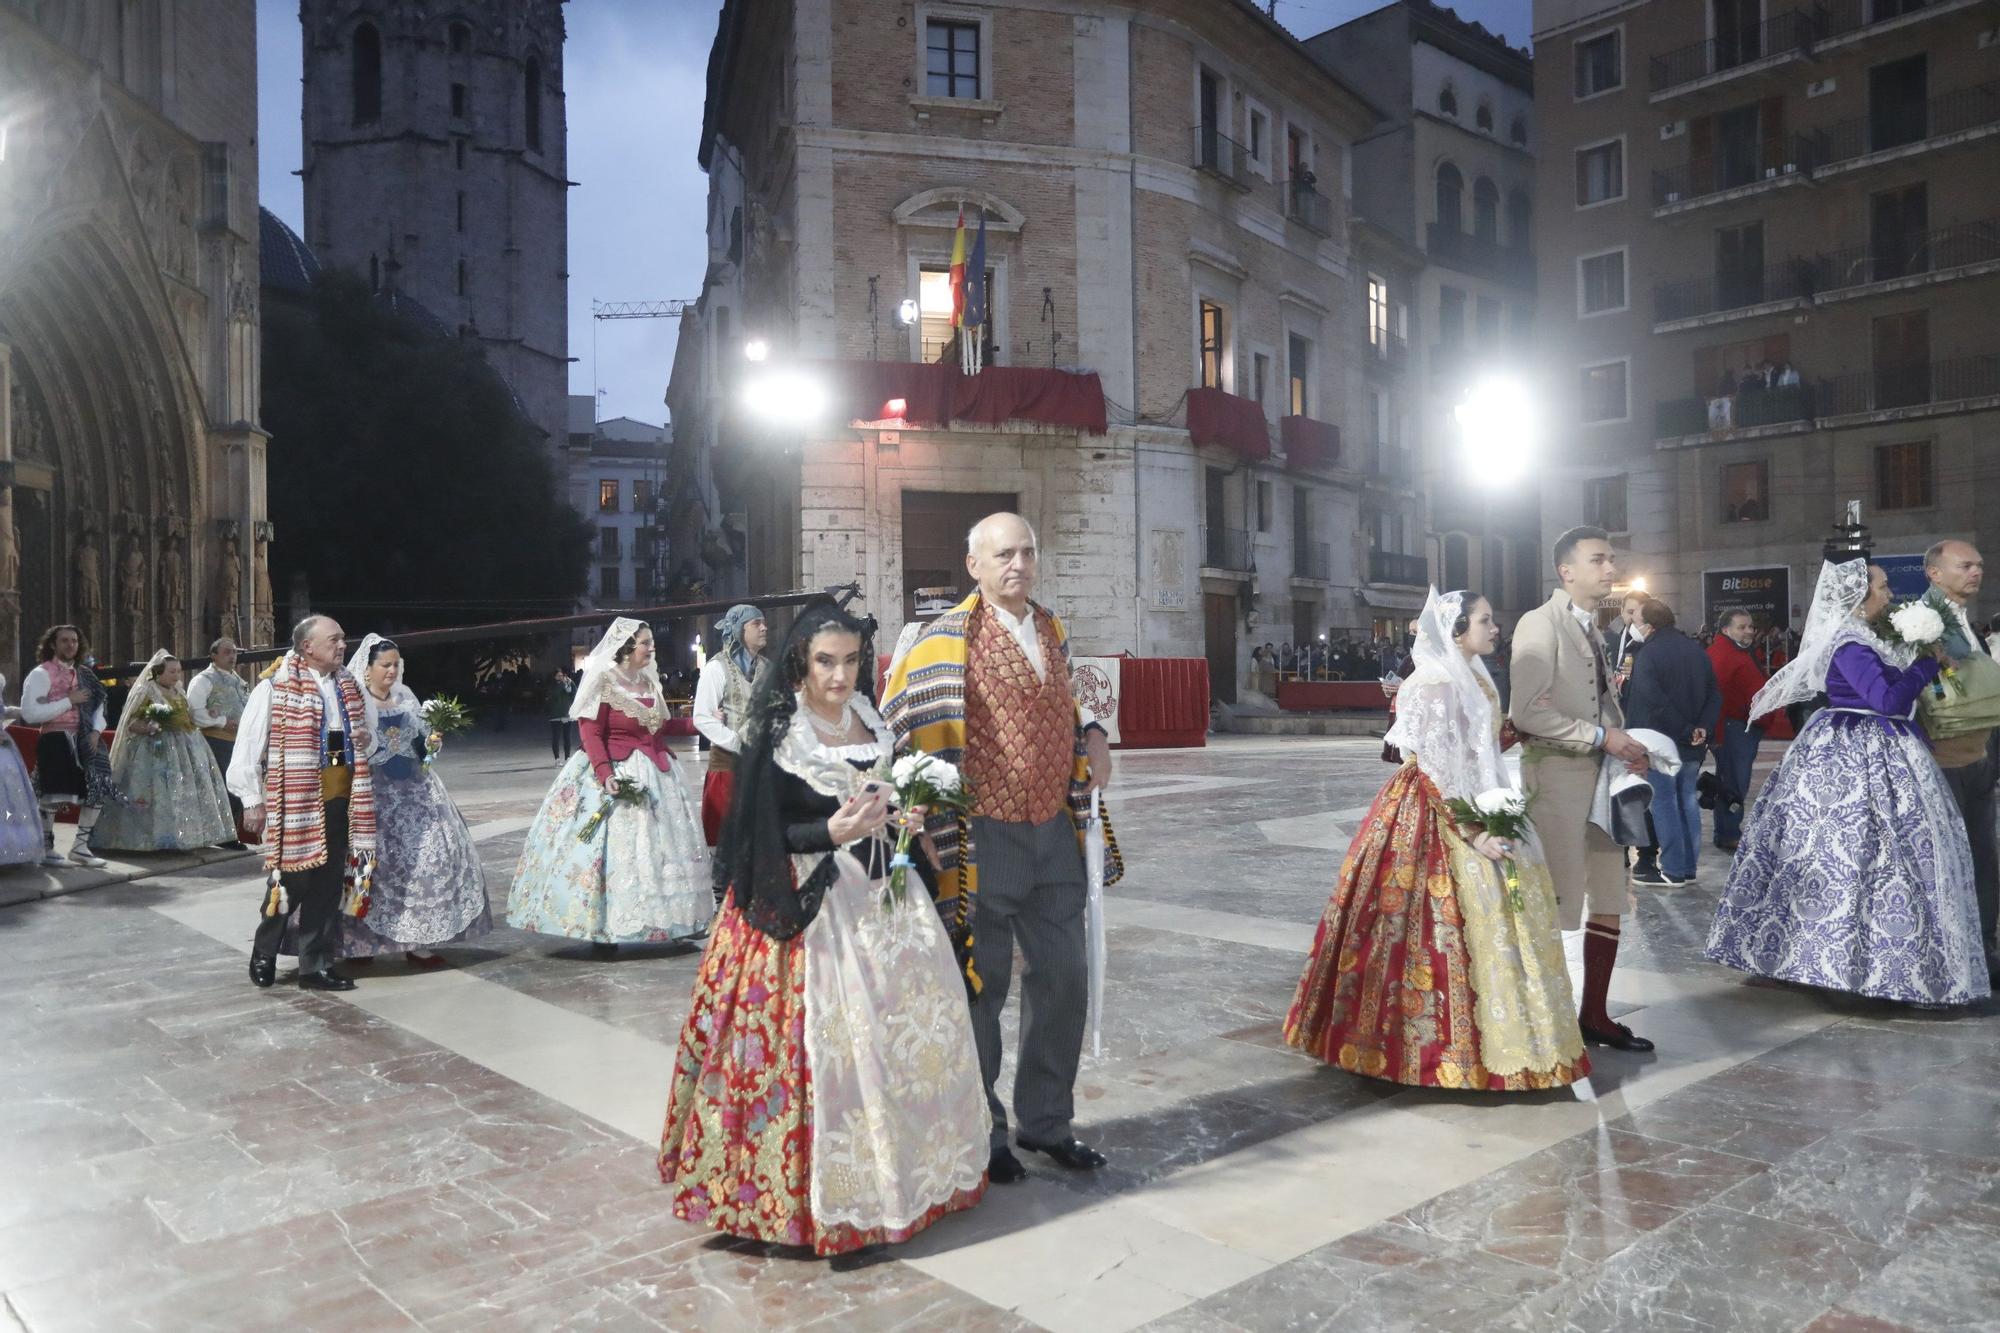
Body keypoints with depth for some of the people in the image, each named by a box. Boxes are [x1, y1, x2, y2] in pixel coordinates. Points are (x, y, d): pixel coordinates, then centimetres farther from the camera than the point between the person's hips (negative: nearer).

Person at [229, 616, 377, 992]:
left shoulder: (349, 686, 12)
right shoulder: (274, 688, -8)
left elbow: (365, 736, 25)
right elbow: (247, 748, -8)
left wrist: (368, 741, 1)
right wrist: (252, 801, -9)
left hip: (340, 799, 6)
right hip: (294, 800, -6)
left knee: (328, 884, 9)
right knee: (289, 881, 3)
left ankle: (316, 965, 18)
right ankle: (264, 954, 27)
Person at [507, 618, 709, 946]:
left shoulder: (649, 681, 12)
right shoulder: (604, 681, -10)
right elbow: (590, 733, -15)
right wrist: (605, 774, -26)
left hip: (653, 773, 8)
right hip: (613, 770, -7)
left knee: (662, 843, 10)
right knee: (610, 849, -6)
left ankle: (671, 918, 18)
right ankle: (601, 928, 2)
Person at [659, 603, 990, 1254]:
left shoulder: (870, 717, 9)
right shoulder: (774, 732, -10)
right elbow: (761, 833, -11)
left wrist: (905, 819, 2)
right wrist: (829, 834, -24)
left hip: (879, 894, 7)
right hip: (808, 903, -6)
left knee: (910, 1020, 8)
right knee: (824, 1037, -6)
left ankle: (906, 1166, 26)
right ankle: (822, 1192, 10)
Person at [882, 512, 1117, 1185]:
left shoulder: (1053, 631, 11)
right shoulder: (948, 639, -10)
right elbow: (898, 721, -9)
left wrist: (1092, 736, 7)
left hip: (1055, 831, 6)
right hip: (986, 836, -6)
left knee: (1064, 978, 12)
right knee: (983, 986, 5)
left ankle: (1047, 1122, 30)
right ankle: (980, 1132, 24)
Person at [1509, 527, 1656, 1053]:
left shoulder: (1592, 630, 17)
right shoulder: (1540, 624, -10)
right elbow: (1527, 712, -19)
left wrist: (1625, 747, 4)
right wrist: (1602, 737, -18)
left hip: (1600, 777, 9)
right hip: (1557, 775, -9)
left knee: (1609, 902, 12)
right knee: (1551, 906, -4)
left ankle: (1595, 1016, 23)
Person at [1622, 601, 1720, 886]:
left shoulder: (1649, 654, -15)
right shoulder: (1696, 650, 7)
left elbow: (1655, 702, -22)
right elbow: (1714, 694, 6)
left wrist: (1686, 731, -15)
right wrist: (1704, 728, -4)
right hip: (1693, 746, 7)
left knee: (1664, 803, 0)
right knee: (1688, 801, 14)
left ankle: (1673, 870, 2)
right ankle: (1690, 867, 19)